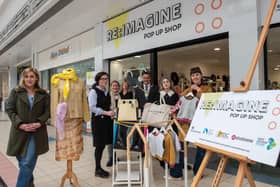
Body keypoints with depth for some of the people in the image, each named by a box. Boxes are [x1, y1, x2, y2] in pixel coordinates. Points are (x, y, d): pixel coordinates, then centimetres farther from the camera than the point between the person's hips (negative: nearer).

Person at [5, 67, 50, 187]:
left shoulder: (43, 94, 5)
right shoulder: (15, 92, 4)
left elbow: (47, 111, 3)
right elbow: (9, 109, 0)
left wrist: (39, 122, -14)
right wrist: (20, 124, -13)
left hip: (36, 132, -1)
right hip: (19, 131, 1)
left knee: (27, 163, -6)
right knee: (22, 162, 13)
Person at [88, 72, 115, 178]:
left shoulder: (106, 92, 12)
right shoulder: (93, 91, -9)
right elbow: (92, 108, -16)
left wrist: (111, 112, 3)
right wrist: (106, 113, -20)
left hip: (106, 120, 7)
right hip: (98, 120, -7)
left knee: (103, 144, 12)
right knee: (99, 145, 1)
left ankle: (99, 168, 26)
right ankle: (97, 169, 16)